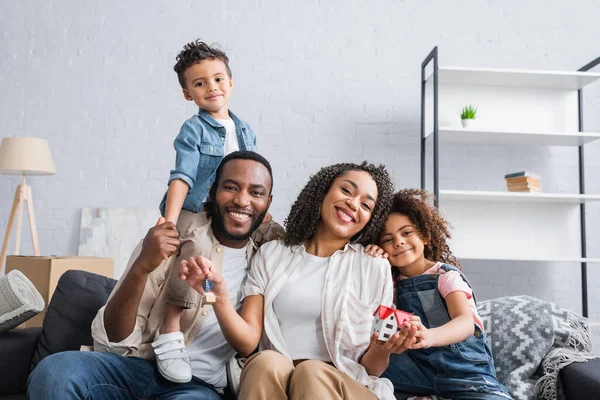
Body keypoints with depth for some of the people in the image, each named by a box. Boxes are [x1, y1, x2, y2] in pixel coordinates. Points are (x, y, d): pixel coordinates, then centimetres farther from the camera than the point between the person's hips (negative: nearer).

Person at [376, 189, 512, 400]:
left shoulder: (446, 275, -4)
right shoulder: (393, 284, 9)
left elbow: (466, 323, -20)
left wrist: (429, 336, -42)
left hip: (464, 370, -3)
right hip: (420, 369, 3)